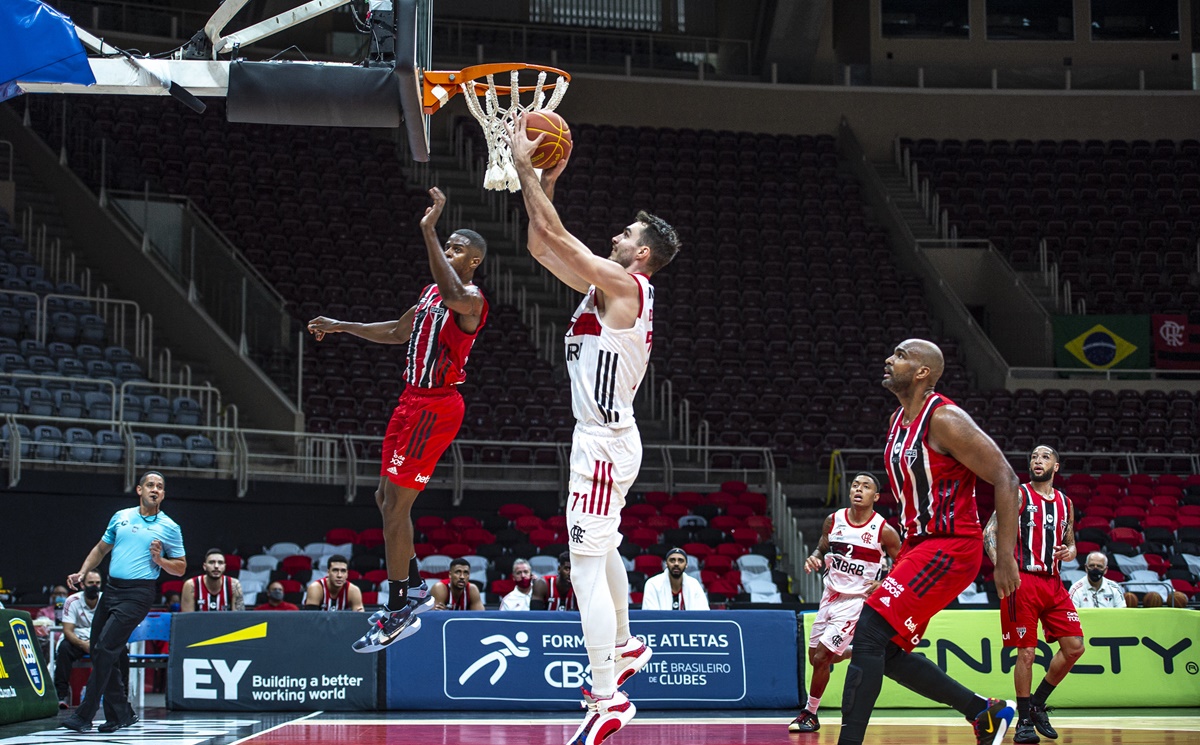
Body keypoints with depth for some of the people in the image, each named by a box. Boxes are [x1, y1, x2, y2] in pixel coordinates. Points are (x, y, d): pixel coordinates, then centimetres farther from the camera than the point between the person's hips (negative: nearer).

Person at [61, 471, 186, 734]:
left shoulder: (169, 527, 3)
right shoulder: (121, 517, 14)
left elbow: (181, 568, 6)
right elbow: (101, 549, 24)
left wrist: (160, 560, -11)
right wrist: (82, 573, 11)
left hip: (138, 593, -6)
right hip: (111, 588, 6)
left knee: (105, 648, -16)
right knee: (98, 652, 4)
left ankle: (84, 715, -13)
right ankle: (121, 714, 15)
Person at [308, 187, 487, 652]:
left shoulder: (471, 299, -14)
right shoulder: (432, 293, 16)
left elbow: (453, 296, -39)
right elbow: (397, 332, 31)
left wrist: (428, 230, -40)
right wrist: (341, 326, 29)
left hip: (434, 408, -10)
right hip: (415, 401, 10)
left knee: (395, 505, -9)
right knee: (387, 499, 17)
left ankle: (398, 614, -3)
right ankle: (413, 589, 29)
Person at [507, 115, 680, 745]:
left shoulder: (624, 284, -13)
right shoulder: (611, 286, 14)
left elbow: (554, 234, -17)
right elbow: (541, 247, 19)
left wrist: (524, 166, -10)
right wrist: (544, 183, 13)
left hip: (603, 445, -11)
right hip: (606, 439, 11)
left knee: (587, 569, -12)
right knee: (600, 550, 29)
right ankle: (625, 648, 46)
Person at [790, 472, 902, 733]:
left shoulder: (884, 531, -12)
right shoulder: (834, 521, -1)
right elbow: (822, 549, 13)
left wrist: (884, 584, -21)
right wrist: (814, 558, -10)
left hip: (857, 600, -6)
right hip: (831, 595, 6)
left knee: (821, 658, -11)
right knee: (815, 657, 10)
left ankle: (810, 714, 7)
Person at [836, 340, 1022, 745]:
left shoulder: (944, 419, -16)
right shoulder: (897, 422, 11)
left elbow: (1005, 479, -18)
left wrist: (1006, 557, -22)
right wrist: (903, 555, 22)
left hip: (951, 548, -10)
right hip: (919, 545, 10)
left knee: (869, 634, -19)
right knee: (887, 652, 11)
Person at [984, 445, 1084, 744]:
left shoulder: (1065, 503, 16)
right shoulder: (1018, 495, -1)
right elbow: (989, 533, -8)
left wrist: (1070, 551, 2)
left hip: (1053, 582, 6)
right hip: (1024, 581, -6)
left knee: (1074, 647, 0)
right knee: (1026, 652, -7)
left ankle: (1037, 704, 17)